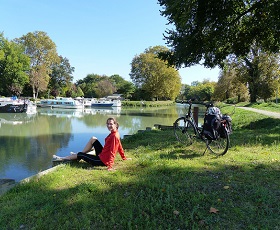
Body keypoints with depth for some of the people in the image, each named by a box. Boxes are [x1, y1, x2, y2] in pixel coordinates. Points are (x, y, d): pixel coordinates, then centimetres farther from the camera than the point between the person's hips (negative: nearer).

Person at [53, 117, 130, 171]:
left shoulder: (114, 136, -24)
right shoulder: (113, 133, 4)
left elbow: (113, 152, -27)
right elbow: (120, 146, 12)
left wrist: (110, 166, -28)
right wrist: (124, 158, 20)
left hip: (102, 161, -9)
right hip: (102, 155, 9)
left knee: (80, 154, 5)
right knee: (93, 139, 13)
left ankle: (61, 158, 25)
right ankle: (79, 156, 20)